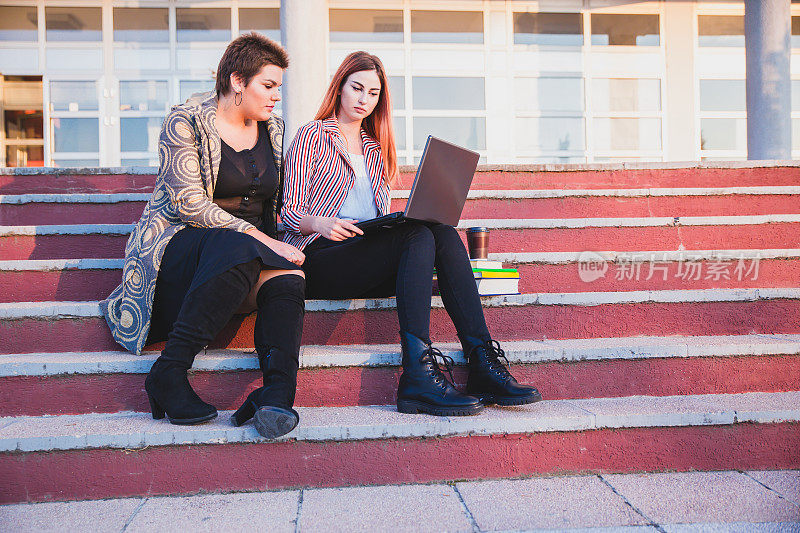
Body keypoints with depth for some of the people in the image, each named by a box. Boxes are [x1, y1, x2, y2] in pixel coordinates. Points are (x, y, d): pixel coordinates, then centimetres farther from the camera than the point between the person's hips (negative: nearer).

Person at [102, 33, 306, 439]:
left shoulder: (274, 128, 15)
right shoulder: (185, 122, -4)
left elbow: (278, 203, 22)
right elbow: (190, 204, -15)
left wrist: (279, 244, 1)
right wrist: (260, 239, -23)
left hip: (256, 248, 5)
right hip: (180, 244, -5)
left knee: (289, 277, -30)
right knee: (239, 250, -39)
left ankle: (277, 394, -44)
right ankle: (168, 374, -33)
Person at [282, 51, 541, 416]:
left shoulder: (375, 148, 28)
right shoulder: (312, 136, 9)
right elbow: (290, 213, 0)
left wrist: (407, 219, 1)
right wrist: (322, 223, -23)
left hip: (371, 255, 5)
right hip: (320, 256, -5)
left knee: (444, 233, -24)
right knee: (419, 237, -31)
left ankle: (483, 364, -35)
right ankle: (417, 375, -43)